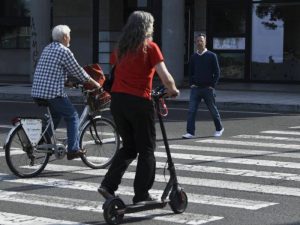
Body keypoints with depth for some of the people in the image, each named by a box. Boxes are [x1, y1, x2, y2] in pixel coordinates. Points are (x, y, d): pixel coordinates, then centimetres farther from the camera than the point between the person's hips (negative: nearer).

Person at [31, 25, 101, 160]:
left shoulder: (47, 49, 17)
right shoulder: (64, 51, -9)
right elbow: (78, 71, -5)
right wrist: (95, 83, 7)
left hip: (36, 92, 8)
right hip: (53, 93, -8)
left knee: (55, 116, 26)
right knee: (72, 117, 5)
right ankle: (73, 150, 2)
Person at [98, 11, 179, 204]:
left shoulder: (121, 48, 11)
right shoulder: (150, 47, -6)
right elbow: (165, 77, -14)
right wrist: (173, 91, 6)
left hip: (118, 100, 6)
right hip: (139, 102, -6)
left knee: (129, 147, 19)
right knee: (147, 150, 8)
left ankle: (108, 185, 7)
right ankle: (141, 195, 9)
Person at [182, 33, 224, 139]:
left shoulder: (211, 56, -3)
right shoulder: (193, 57, 7)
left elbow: (217, 72, -2)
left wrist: (212, 85, -8)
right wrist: (191, 83, 3)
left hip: (208, 88, -3)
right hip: (195, 88, 3)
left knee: (213, 109, 9)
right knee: (191, 110, -7)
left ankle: (219, 128, 28)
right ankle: (190, 132, -6)